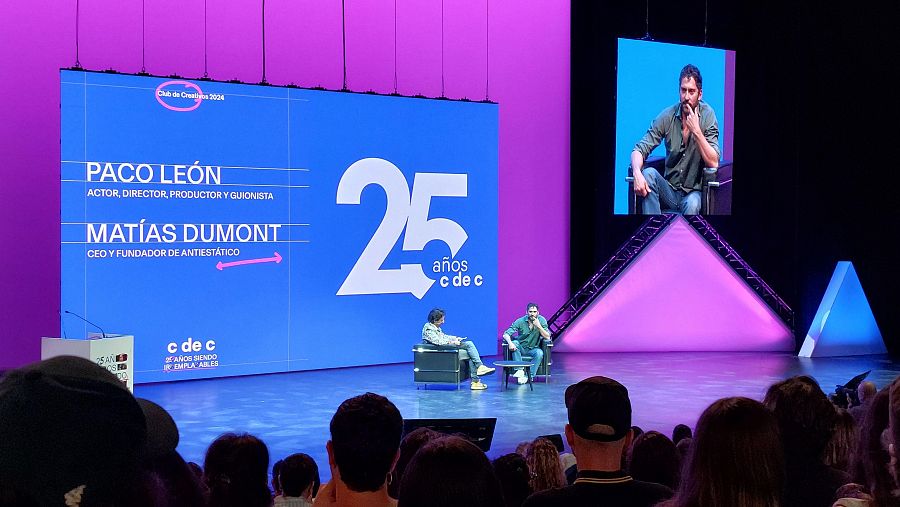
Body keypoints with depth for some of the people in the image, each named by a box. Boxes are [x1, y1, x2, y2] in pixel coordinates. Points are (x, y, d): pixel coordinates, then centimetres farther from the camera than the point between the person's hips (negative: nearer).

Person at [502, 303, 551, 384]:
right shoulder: (520, 321, -12)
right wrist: (510, 342, -39)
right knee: (514, 343, -32)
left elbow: (547, 337, -15)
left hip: (533, 349, 0)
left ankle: (529, 376, -27)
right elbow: (506, 334, -17)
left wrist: (538, 326, -28)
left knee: (540, 353, -33)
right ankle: (520, 370, -31)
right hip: (521, 347, 0)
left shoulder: (541, 320, -10)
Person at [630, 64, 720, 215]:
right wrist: (637, 173, -29)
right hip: (669, 190, 3)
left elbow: (713, 163, -15)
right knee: (649, 173, -26)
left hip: (693, 192, -3)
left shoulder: (707, 115, -7)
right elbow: (639, 150, -7)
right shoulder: (667, 116, -3)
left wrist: (696, 131, -24)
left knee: (692, 204, -35)